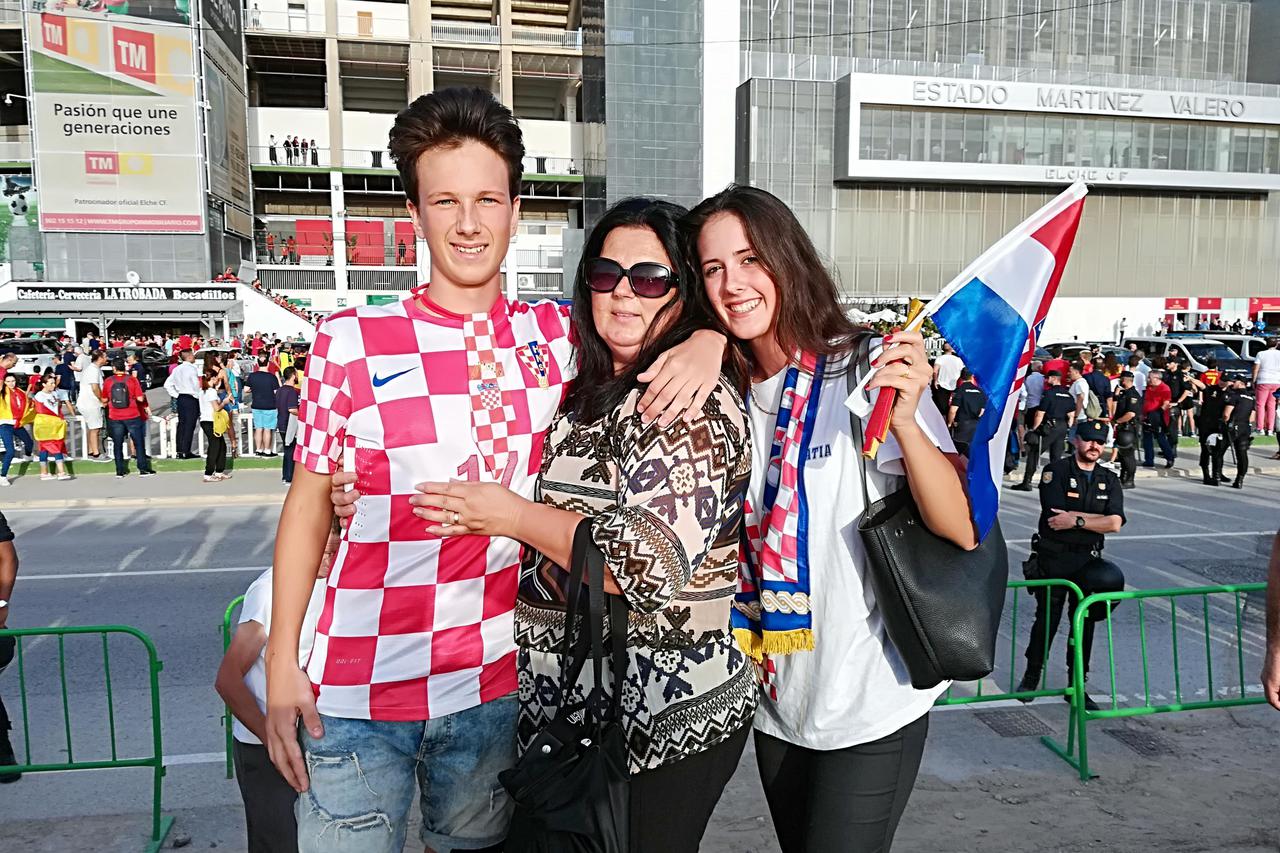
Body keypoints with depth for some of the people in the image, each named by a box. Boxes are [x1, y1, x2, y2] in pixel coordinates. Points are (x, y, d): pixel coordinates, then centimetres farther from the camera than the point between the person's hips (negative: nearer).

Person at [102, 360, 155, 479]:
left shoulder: (108, 381, -1)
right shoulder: (132, 379, -7)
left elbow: (104, 399, 6)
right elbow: (140, 398, -10)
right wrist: (143, 395, 11)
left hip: (115, 417, 2)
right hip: (132, 416, -2)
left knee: (117, 444, 10)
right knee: (139, 443, 6)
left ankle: (120, 471, 11)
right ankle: (143, 469, 7)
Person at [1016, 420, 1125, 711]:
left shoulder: (1109, 480, 8)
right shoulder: (1055, 471, -4)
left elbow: (1115, 523, -6)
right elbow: (1055, 516, -18)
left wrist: (1076, 519, -16)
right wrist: (1097, 517, -12)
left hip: (1087, 560, 4)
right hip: (1052, 559, -3)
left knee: (1084, 623, 8)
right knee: (1047, 619, 3)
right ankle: (1031, 676, 21)